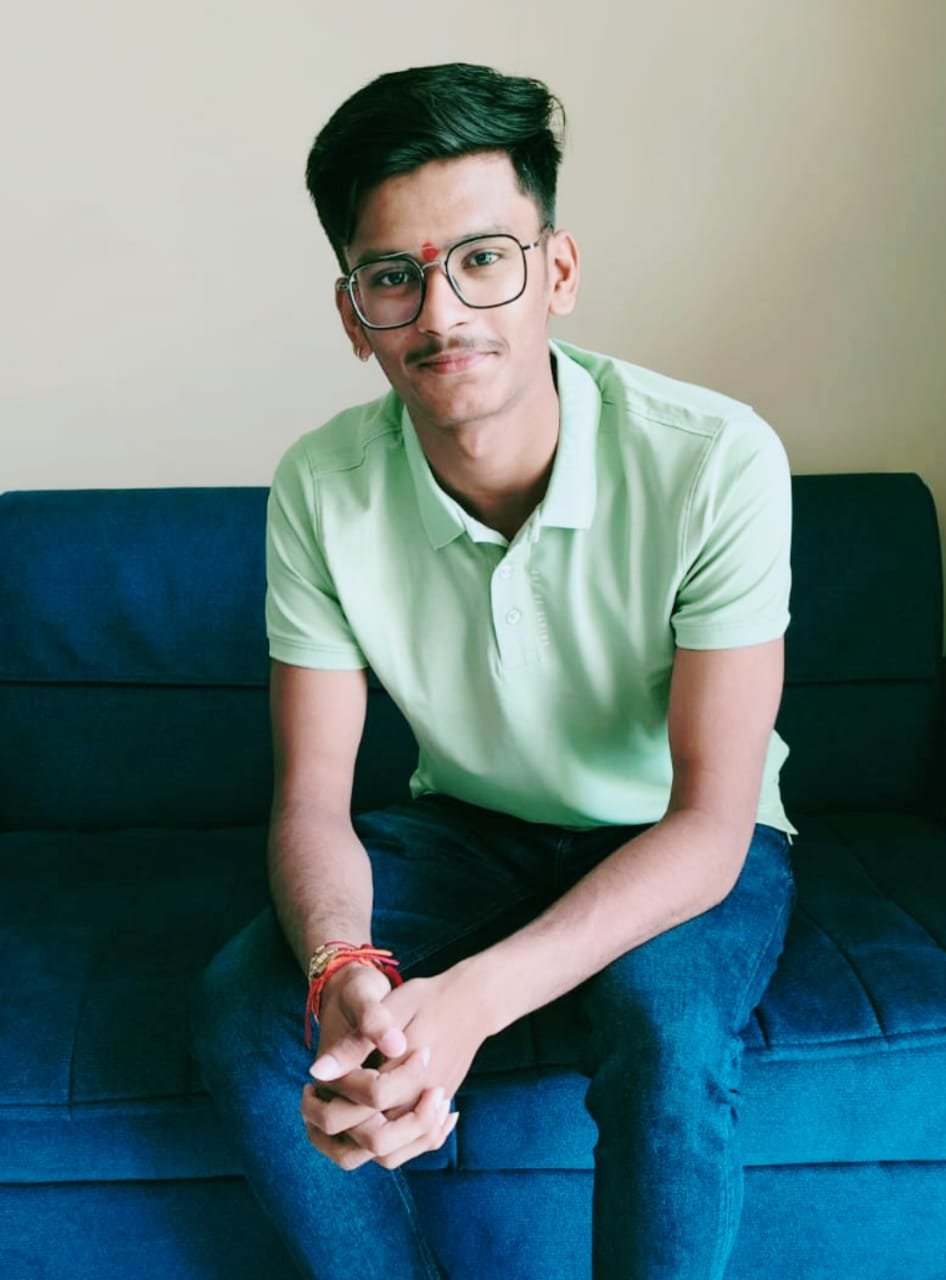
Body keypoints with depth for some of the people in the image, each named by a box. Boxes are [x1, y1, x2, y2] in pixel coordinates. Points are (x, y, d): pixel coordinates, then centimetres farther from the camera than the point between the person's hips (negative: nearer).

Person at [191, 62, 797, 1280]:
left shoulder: (715, 461, -27)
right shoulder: (320, 489, -16)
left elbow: (711, 821, -26)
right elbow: (311, 798, -12)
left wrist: (470, 998, -40)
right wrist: (347, 972, -36)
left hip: (684, 844, -2)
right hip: (466, 826, 3)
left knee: (665, 1034, -34)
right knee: (244, 1005, -20)